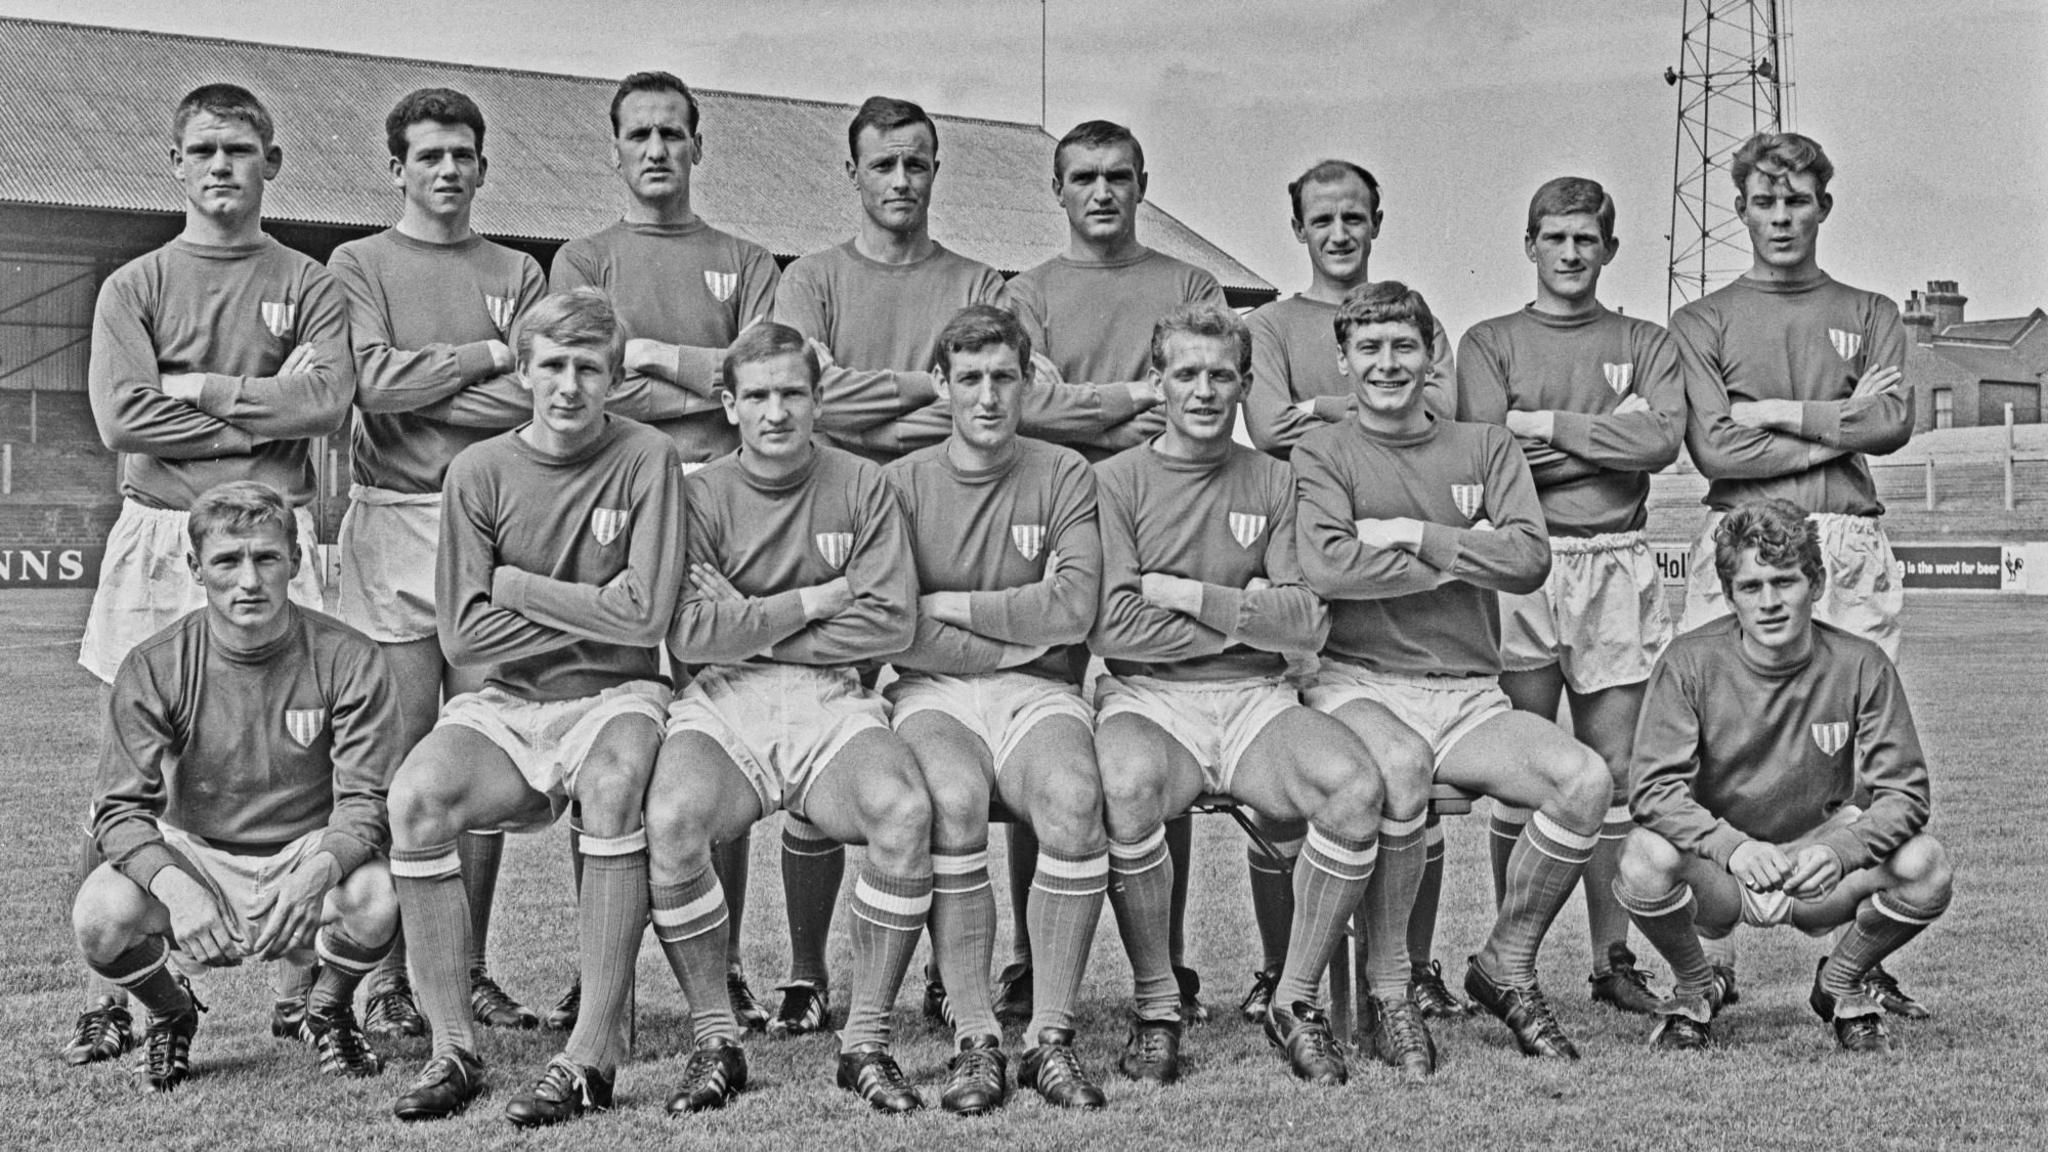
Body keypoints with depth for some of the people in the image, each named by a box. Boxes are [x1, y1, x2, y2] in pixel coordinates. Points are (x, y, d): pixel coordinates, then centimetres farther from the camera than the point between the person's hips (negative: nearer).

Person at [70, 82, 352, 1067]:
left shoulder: (308, 288, 10)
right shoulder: (134, 287, 9)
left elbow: (326, 404, -7)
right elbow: (122, 415, -6)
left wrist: (199, 387, -6)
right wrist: (266, 412, -6)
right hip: (159, 535, 0)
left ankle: (298, 987, 7)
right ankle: (108, 993, 6)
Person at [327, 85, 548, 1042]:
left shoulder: (517, 273, 16)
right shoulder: (359, 264, 10)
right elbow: (375, 379, -8)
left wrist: (421, 388, -4)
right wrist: (487, 356, -3)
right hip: (394, 518, -2)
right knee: (404, 755, -4)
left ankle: (471, 966, 9)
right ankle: (390, 973, 2)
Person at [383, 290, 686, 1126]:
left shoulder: (647, 460, -5)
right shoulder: (480, 471, 1)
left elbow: (645, 616, -14)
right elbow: (464, 634, -4)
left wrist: (516, 584, -7)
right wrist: (594, 618, -8)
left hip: (616, 697, -2)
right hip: (507, 706, 2)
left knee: (615, 782, -36)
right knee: (415, 796, -26)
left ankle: (593, 1055, -28)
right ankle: (453, 1048, -14)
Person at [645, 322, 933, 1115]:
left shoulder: (861, 487, 9)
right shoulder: (702, 496, 5)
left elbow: (891, 622, -2)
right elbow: (690, 633, -8)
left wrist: (756, 627, -4)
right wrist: (819, 598, -4)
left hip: (832, 702, 1)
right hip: (723, 703, 0)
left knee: (904, 810, -30)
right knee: (671, 819, -31)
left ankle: (866, 1041, -15)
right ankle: (715, 1041, -12)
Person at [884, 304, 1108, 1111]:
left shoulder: (1063, 476, 8)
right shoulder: (902, 483, 6)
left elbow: (1074, 611, -7)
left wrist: (950, 605, -3)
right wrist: (1022, 629, -5)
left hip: (1036, 692, 1)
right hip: (931, 692, -1)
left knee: (1074, 801, -31)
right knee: (953, 800, -33)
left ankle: (1052, 1037, -19)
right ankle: (975, 1042, -23)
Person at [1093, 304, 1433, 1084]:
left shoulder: (1276, 483, 12)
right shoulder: (1116, 481, 5)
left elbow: (1311, 623, -1)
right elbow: (1111, 625, -9)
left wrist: (1189, 595, -7)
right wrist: (1245, 616, -4)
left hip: (1256, 699, 2)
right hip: (1148, 700, -2)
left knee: (1360, 787, -27)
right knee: (1127, 786, -37)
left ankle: (1296, 1002, -9)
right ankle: (1156, 1008, -16)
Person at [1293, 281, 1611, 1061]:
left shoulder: (1485, 447, 16)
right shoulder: (1322, 453, 6)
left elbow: (1530, 559, 0)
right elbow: (1326, 567, -13)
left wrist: (1413, 536, -8)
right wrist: (1462, 562, -4)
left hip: (1470, 696, 4)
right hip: (1359, 685, -4)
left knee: (1584, 780, -22)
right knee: (1399, 775, -37)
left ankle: (1506, 967, 0)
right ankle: (1388, 991, -17)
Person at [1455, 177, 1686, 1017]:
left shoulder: (1645, 345, 14)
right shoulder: (1490, 343, 9)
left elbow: (1662, 439, -5)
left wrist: (1545, 424, -5)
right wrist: (1606, 432, -5)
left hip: (1618, 567, 2)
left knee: (1613, 772, 3)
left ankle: (1613, 956, 9)